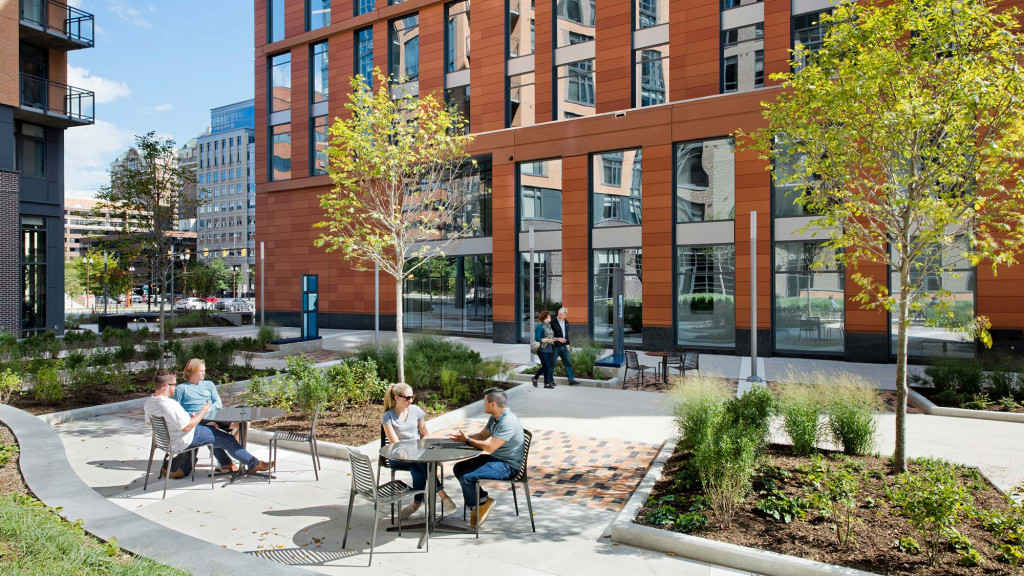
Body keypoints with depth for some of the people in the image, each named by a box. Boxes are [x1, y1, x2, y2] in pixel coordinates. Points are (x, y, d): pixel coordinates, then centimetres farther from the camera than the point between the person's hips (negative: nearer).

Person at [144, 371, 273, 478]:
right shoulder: (170, 405, -33)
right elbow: (186, 427, -30)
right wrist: (202, 413, -17)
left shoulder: (148, 403, -3)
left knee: (211, 430, 29)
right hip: (183, 442, -10)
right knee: (228, 440, 0)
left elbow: (149, 422, 14)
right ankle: (255, 464, 9)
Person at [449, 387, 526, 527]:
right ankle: (483, 500, 7)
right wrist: (463, 437, -2)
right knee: (459, 468, 5)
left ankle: (475, 506, 5)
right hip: (495, 458, 11)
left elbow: (490, 447, -27)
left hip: (508, 466, -11)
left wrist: (467, 440, -16)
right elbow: (482, 435, 17)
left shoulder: (508, 422, -24)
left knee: (467, 477, -22)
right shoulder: (494, 418, 8)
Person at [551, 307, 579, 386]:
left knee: (568, 363, 3)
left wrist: (567, 343, 18)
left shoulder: (566, 322, 10)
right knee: (552, 363, 3)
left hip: (564, 346, 6)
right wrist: (557, 339, -18)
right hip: (555, 347, -6)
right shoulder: (553, 322, -10)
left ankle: (571, 380, 5)